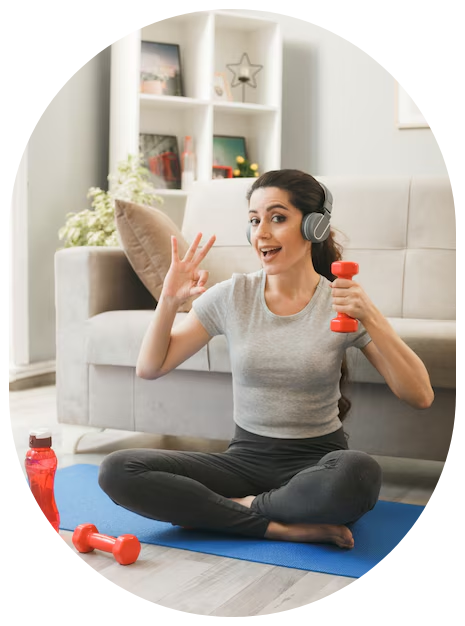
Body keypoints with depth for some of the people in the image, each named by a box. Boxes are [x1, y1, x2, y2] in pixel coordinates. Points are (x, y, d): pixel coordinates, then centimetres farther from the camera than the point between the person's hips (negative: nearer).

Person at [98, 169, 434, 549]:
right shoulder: (232, 296, 2)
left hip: (316, 461, -2)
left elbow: (421, 396, -12)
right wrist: (170, 300, -9)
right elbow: (149, 368, 6)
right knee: (117, 471, -19)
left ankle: (241, 508, -12)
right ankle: (281, 526, -18)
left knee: (359, 473, -40)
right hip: (245, 459, 3)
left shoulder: (343, 304, -5)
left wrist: (371, 318, -23)